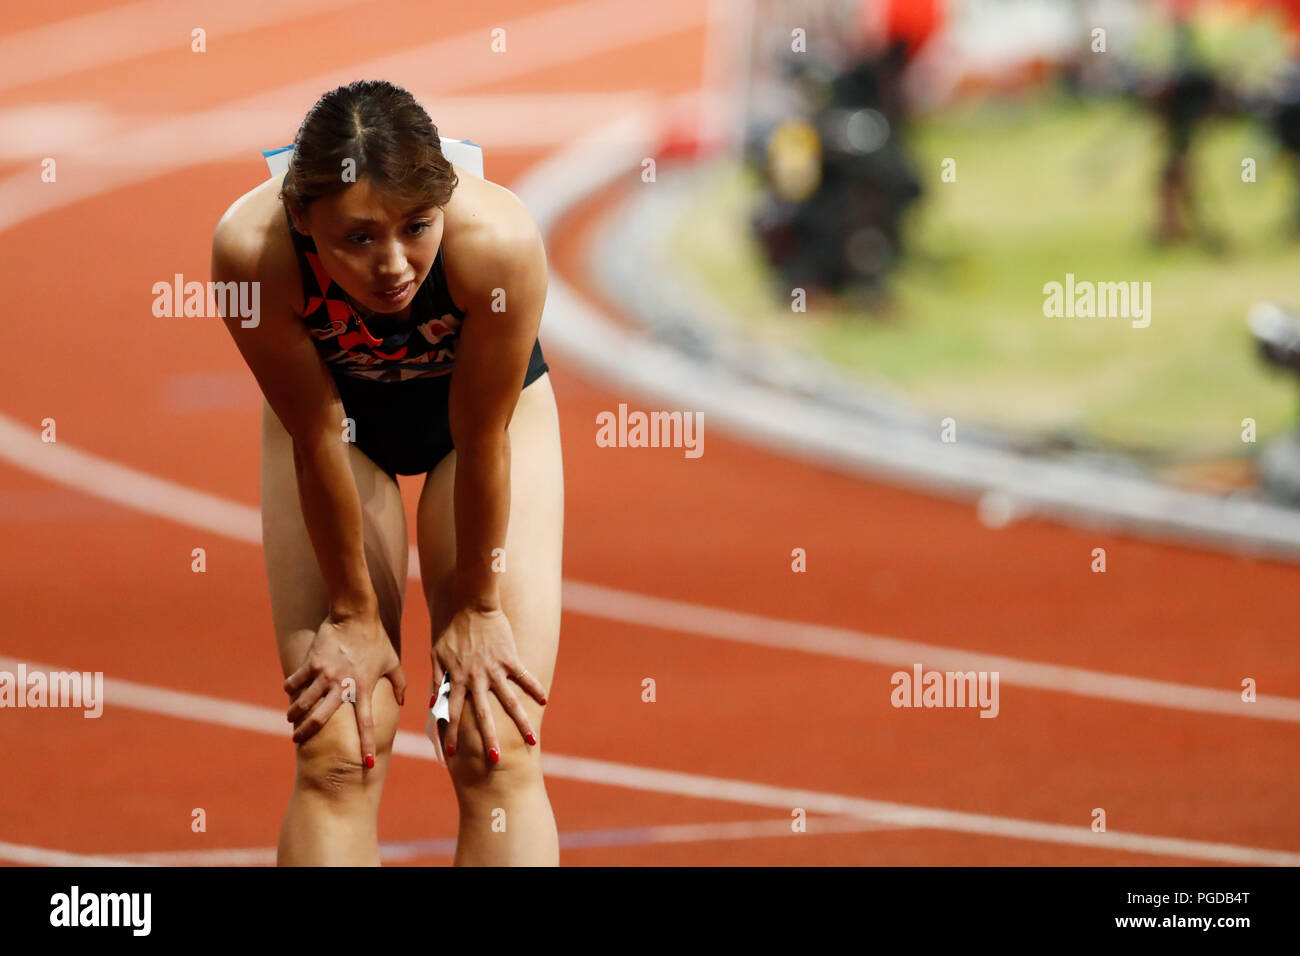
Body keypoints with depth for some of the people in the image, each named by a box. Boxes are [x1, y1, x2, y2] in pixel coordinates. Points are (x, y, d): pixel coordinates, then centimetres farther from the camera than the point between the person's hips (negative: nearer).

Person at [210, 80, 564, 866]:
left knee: (498, 753, -9)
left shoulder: (496, 240, -39)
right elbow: (317, 441, -23)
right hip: (338, 409, 0)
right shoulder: (253, 249, -37)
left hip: (483, 404, 0)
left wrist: (475, 607, -11)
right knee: (337, 757, -7)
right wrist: (353, 612, -10)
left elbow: (482, 442, -24)